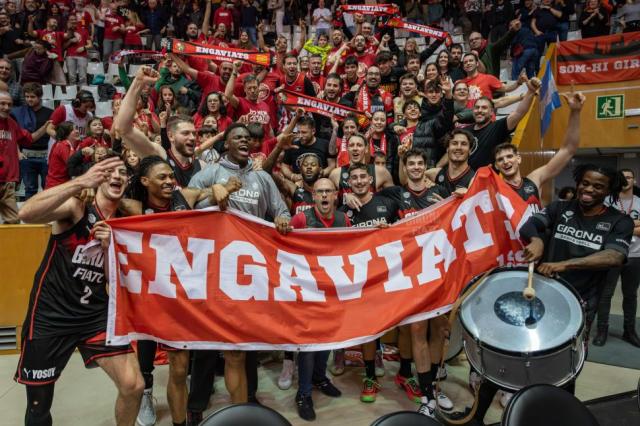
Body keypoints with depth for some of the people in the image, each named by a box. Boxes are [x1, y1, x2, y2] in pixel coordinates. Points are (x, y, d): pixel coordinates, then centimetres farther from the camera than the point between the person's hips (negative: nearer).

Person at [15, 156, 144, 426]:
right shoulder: (76, 208, -9)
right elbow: (26, 214, -31)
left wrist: (108, 247, -15)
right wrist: (80, 182, -40)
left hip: (96, 315, 4)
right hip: (50, 315, -3)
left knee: (133, 386, -7)